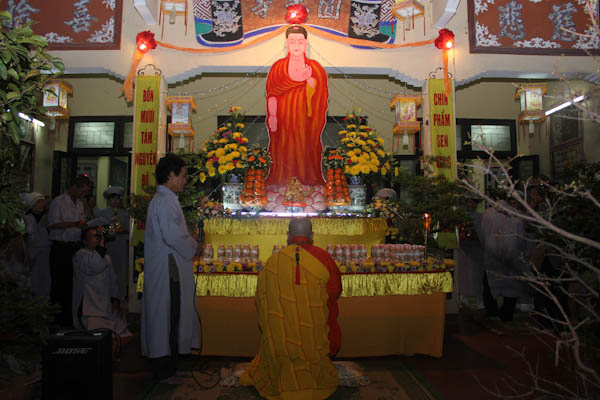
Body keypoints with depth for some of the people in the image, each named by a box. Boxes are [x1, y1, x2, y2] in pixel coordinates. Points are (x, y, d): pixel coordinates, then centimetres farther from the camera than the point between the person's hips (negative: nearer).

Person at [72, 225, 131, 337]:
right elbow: (95, 267, -23)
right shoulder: (80, 255, -2)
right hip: (89, 309, -6)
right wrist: (101, 243, -19)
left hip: (107, 307, 6)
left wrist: (115, 299, 5)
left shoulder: (105, 256, 22)